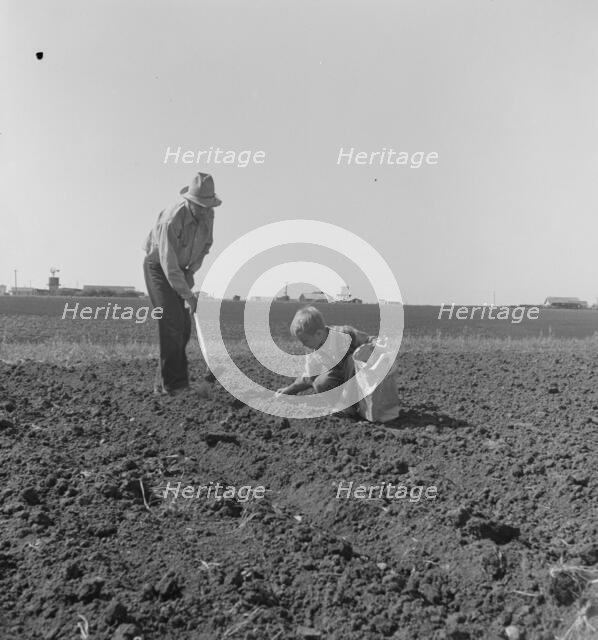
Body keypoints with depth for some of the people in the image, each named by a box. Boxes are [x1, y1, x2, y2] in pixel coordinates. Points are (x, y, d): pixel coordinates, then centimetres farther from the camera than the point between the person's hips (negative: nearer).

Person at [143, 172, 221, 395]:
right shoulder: (172, 220, -33)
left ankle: (165, 380, 13)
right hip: (157, 267, -7)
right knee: (170, 319, -20)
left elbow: (206, 244, 7)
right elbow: (168, 263, -35)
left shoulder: (208, 215, -11)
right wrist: (188, 295, -33)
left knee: (183, 325, 3)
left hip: (180, 268, 7)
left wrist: (191, 271, -5)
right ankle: (171, 383, -16)